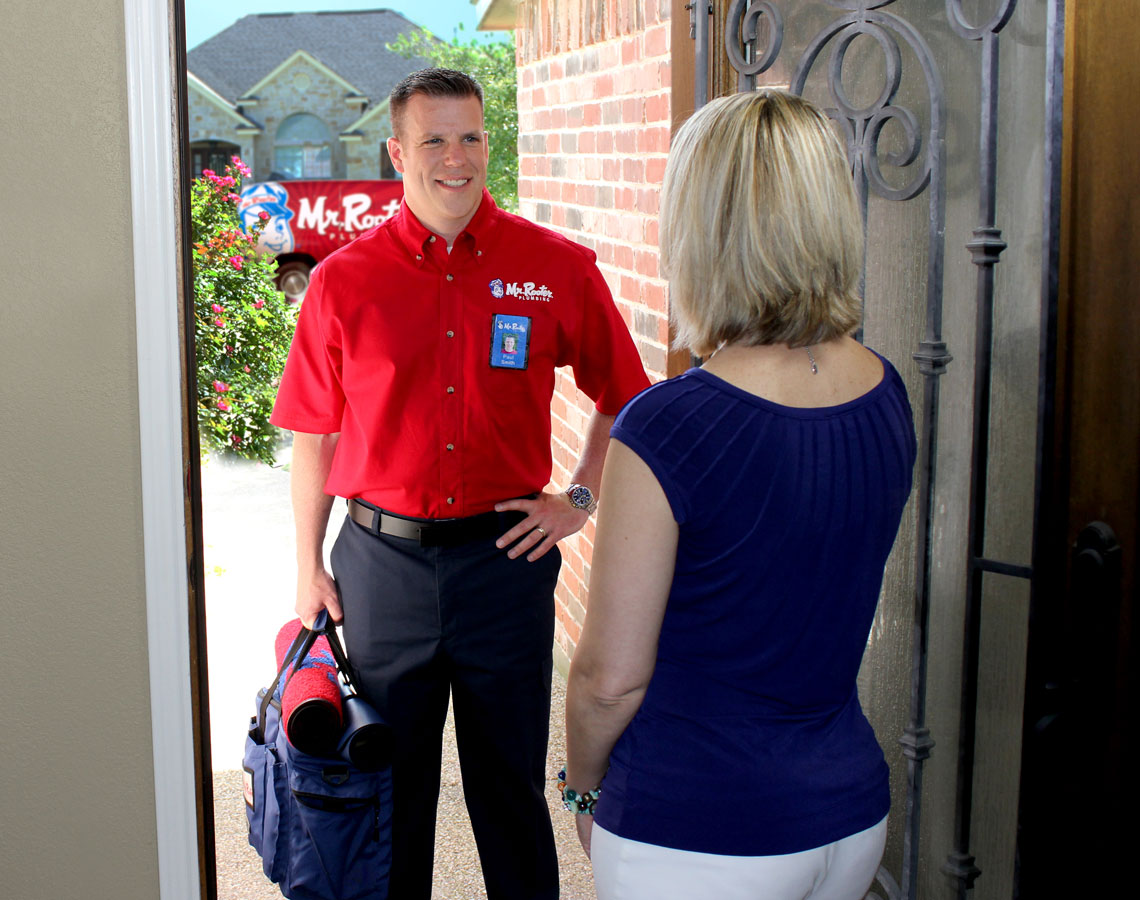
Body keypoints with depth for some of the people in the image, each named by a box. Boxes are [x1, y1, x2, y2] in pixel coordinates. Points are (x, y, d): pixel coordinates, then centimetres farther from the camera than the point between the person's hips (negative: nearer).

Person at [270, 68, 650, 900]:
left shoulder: (557, 268, -2)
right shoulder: (342, 282, -1)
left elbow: (622, 397, 10)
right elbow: (314, 437, 5)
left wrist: (579, 500, 2)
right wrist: (309, 571, 5)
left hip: (506, 554, 0)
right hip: (380, 559, 1)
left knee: (511, 779, 12)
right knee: (388, 777, 14)